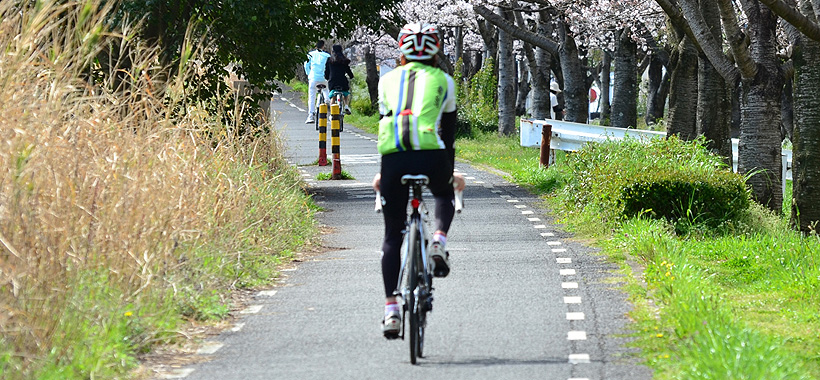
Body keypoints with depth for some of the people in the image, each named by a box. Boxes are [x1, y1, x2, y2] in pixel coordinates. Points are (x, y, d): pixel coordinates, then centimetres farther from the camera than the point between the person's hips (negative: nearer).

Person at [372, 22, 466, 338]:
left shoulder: (388, 80, 22)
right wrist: (450, 173, 34)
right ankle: (438, 243, 5)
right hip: (430, 156, -1)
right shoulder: (443, 81, 18)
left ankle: (391, 309, 0)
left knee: (392, 236, 10)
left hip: (393, 157, 1)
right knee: (445, 195, 34)